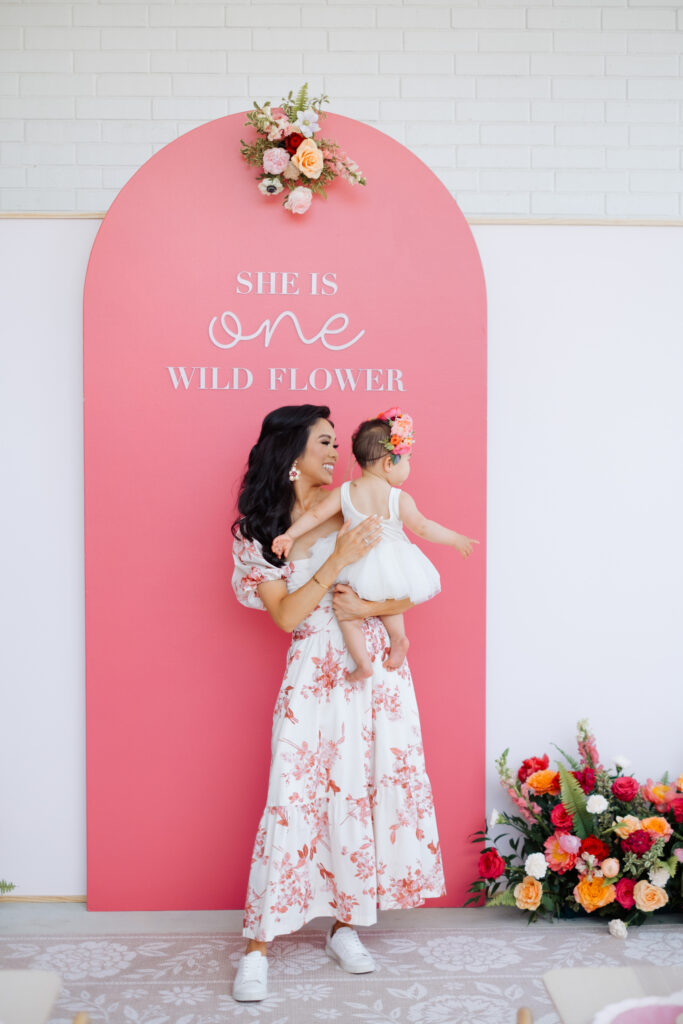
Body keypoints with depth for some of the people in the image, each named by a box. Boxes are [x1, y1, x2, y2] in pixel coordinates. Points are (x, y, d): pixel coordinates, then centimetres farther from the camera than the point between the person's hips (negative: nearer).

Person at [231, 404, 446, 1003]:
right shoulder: (256, 531, 0)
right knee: (295, 797, -5)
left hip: (376, 669, 3)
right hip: (314, 677, -3)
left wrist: (363, 607, -15)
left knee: (367, 789, 6)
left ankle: (346, 924, 23)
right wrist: (339, 560, -19)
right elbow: (285, 615, -11)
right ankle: (258, 945, 7)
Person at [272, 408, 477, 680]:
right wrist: (456, 539, 4)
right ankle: (398, 636, 15)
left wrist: (289, 535, 6)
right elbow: (423, 528, -9)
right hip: (393, 569, 0)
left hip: (360, 571, 0)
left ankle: (363, 664, 10)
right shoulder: (399, 499, -13)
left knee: (347, 612, 17)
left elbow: (315, 514, -3)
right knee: (385, 599, 31)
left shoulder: (344, 492, -5)